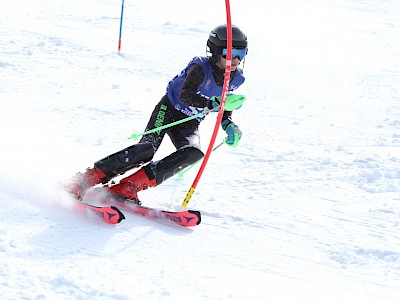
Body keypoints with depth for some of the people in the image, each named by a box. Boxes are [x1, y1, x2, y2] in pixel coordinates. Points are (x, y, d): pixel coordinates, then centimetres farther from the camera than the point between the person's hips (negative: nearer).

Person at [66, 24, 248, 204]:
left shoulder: (234, 79, -2)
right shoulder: (201, 67, -21)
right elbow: (185, 95, -32)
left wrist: (229, 126, -6)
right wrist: (210, 104, -46)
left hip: (189, 124, 5)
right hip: (169, 110, -5)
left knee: (194, 154, -27)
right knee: (148, 149, -28)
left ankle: (127, 187, -29)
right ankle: (90, 177, -13)